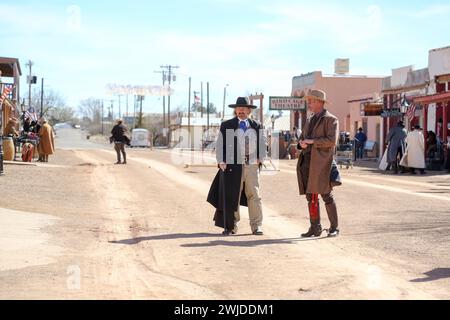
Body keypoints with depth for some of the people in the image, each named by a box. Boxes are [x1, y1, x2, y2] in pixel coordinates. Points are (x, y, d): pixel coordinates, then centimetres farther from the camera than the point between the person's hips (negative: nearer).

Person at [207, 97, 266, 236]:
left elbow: (262, 144, 17)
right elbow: (220, 145, 5)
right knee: (231, 197, 2)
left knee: (254, 195, -1)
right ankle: (231, 226, 12)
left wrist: (260, 159, 4)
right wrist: (221, 162, -4)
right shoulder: (226, 126, 7)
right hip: (233, 166, -1)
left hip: (252, 165, 2)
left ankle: (257, 226, 2)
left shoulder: (256, 126, 14)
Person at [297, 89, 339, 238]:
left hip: (321, 162, -7)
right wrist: (302, 143, 2)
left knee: (326, 195, -6)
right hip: (307, 161, 7)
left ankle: (334, 228, 1)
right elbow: (302, 138, 26)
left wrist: (312, 141, -14)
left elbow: (332, 141, -13)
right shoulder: (309, 121, 22)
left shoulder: (331, 120, -2)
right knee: (311, 196, 8)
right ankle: (315, 227, 14)